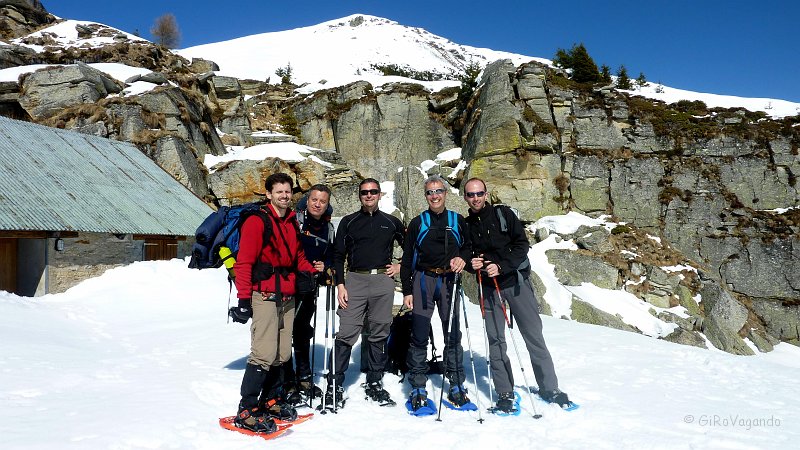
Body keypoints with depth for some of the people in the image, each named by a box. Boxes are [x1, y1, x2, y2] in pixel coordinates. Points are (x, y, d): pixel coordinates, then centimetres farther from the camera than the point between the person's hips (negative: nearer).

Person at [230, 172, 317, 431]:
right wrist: (244, 298, -16)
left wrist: (314, 273, 9)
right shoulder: (257, 221, -7)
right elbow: (244, 262, -11)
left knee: (283, 353, 10)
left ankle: (270, 400, 26)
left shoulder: (292, 223, 16)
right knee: (265, 353, -12)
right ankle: (246, 411, -2)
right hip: (264, 296, -7)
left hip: (287, 297, 7)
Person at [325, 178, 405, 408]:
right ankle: (334, 385, 0)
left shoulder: (391, 222, 12)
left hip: (383, 281, 2)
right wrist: (340, 284, -3)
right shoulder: (348, 222, 9)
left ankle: (375, 383, 18)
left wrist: (400, 266, 9)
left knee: (380, 334, 6)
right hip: (355, 280, -1)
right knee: (346, 333, -7)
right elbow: (338, 255, 6)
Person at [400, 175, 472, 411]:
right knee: (419, 335, -1)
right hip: (423, 281, -1)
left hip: (449, 281, 1)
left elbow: (469, 247, 17)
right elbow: (407, 259, 8)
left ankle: (456, 385, 16)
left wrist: (463, 258, -6)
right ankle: (418, 388, 9)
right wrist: (407, 290, 2)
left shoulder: (458, 221, 10)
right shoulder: (417, 223, 8)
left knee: (453, 334, 5)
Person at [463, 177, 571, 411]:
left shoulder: (503, 214, -1)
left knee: (534, 336, 1)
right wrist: (471, 264, -7)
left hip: (516, 281, -2)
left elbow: (522, 245, -6)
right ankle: (504, 393, 13)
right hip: (489, 288, 2)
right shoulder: (465, 225, 7)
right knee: (495, 340, 2)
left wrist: (501, 266, -18)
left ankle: (549, 388, 14)